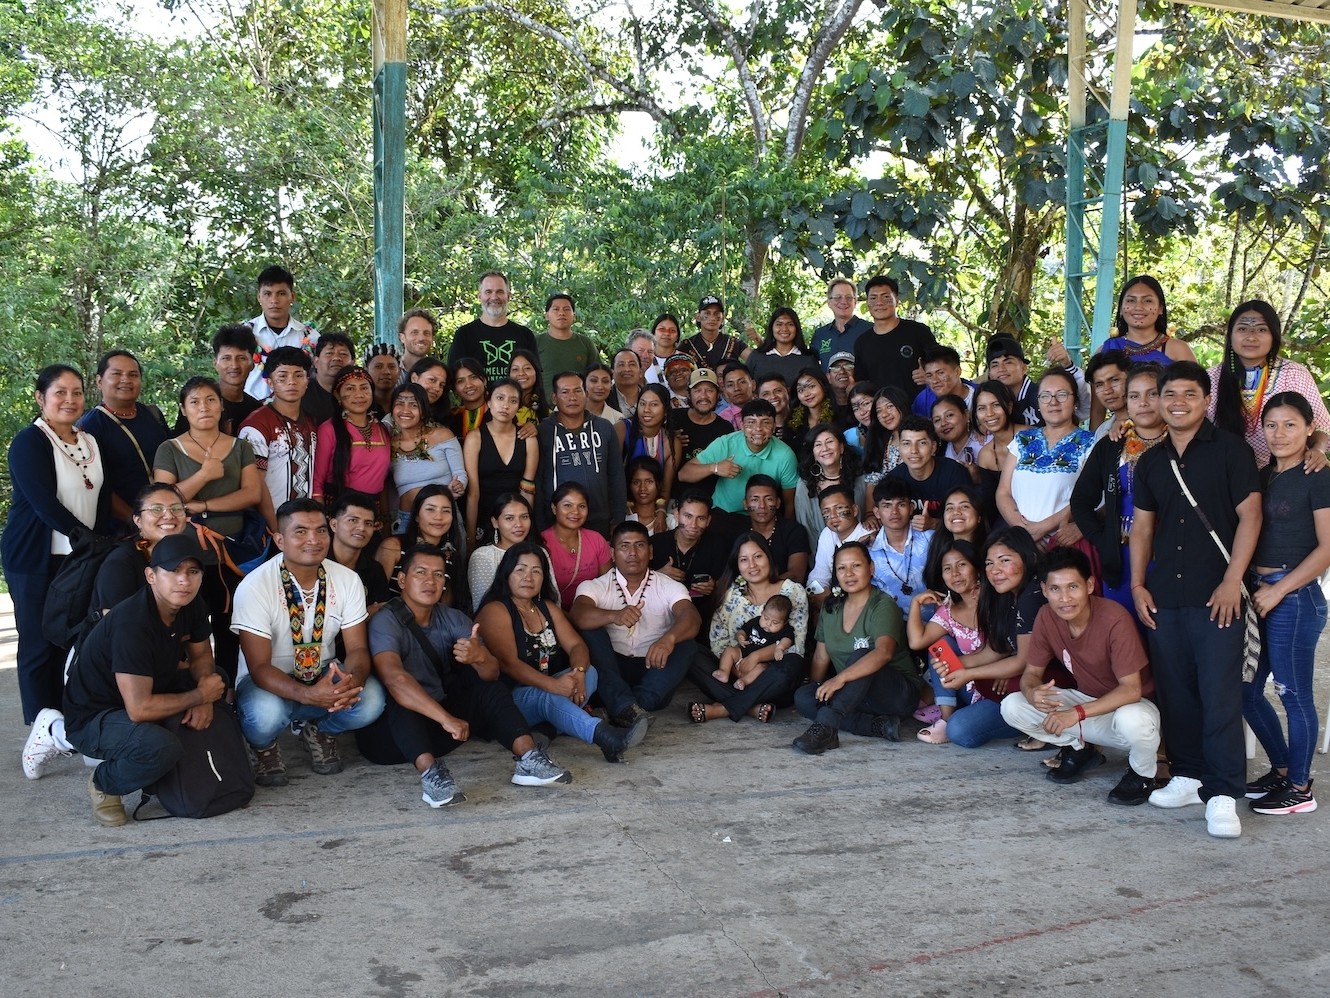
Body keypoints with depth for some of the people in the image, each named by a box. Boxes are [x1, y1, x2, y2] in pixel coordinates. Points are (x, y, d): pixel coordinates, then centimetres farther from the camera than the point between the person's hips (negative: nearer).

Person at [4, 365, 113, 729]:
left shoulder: (90, 442, 12)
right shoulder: (29, 441, -8)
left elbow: (103, 499, 12)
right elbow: (44, 501, -17)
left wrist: (105, 542, -3)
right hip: (37, 561, -6)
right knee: (41, 644, 1)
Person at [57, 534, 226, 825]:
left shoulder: (191, 607, -7)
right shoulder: (133, 624, -31)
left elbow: (201, 656, 10)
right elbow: (140, 709, -33)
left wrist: (205, 698, -10)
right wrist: (199, 696, -20)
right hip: (92, 716, -10)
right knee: (160, 747, -37)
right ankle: (104, 783, -1)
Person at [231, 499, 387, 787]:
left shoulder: (347, 580, -8)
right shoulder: (254, 587, -20)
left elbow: (357, 648, -8)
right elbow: (259, 666, -23)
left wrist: (353, 679, -34)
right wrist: (308, 694, -42)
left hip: (325, 676, 3)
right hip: (269, 682, -3)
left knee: (371, 700, -27)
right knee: (265, 713, -38)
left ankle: (320, 732, 8)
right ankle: (265, 748, 2)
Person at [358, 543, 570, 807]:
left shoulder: (453, 619, 2)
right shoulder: (386, 622, -15)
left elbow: (493, 672, -9)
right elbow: (393, 678, -34)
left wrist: (479, 657, -34)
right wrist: (446, 718, -42)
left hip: (437, 726, 6)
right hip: (395, 728, -6)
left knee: (490, 688, -8)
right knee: (401, 700, -33)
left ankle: (528, 759, -23)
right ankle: (431, 773, -49)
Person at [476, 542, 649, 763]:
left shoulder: (547, 607, 17)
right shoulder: (495, 611, -7)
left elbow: (576, 645, 7)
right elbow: (509, 663, -20)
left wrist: (578, 672, -18)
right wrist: (553, 685, -32)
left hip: (549, 689, 8)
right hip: (509, 698, -8)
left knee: (589, 673, -15)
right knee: (549, 697, -37)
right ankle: (606, 737, -61)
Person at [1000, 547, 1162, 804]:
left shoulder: (1115, 620, -27)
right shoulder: (1046, 618, -10)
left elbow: (1131, 690, -28)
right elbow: (1031, 673, -2)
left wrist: (1077, 713, -39)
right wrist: (1032, 692, -28)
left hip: (1129, 704, -5)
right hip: (1087, 701, 5)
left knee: (1132, 720, -41)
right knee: (1012, 707, -13)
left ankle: (1142, 775, -6)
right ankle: (1080, 750, 10)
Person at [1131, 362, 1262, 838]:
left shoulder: (1229, 449, -1)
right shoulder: (1151, 461, 14)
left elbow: (1250, 515, -6)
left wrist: (1232, 581, -12)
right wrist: (1138, 585, 7)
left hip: (1215, 594, -5)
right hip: (1164, 596, 5)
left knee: (1221, 695, -6)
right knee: (1175, 691, 10)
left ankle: (1223, 794, -2)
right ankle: (1188, 776, 22)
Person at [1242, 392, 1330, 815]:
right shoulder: (1262, 476, 13)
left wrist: (1278, 590, -14)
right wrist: (1251, 587, 0)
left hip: (1295, 595, -7)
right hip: (1256, 593, 7)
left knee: (1293, 693, 1)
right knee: (1246, 690, 11)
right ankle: (1282, 769, 29)